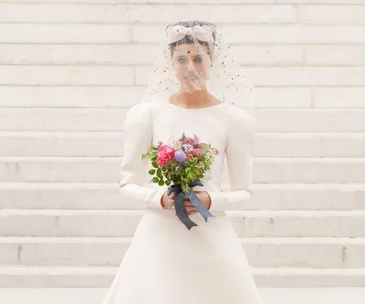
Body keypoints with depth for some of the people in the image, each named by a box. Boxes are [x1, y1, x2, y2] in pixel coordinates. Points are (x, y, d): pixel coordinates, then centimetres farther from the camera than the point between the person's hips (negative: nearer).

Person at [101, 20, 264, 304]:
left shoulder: (234, 119, -1)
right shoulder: (146, 114, -1)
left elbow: (244, 192, 4)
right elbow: (128, 185, 3)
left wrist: (212, 200, -13)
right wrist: (161, 199, -14)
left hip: (211, 238, 0)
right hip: (160, 237, 0)